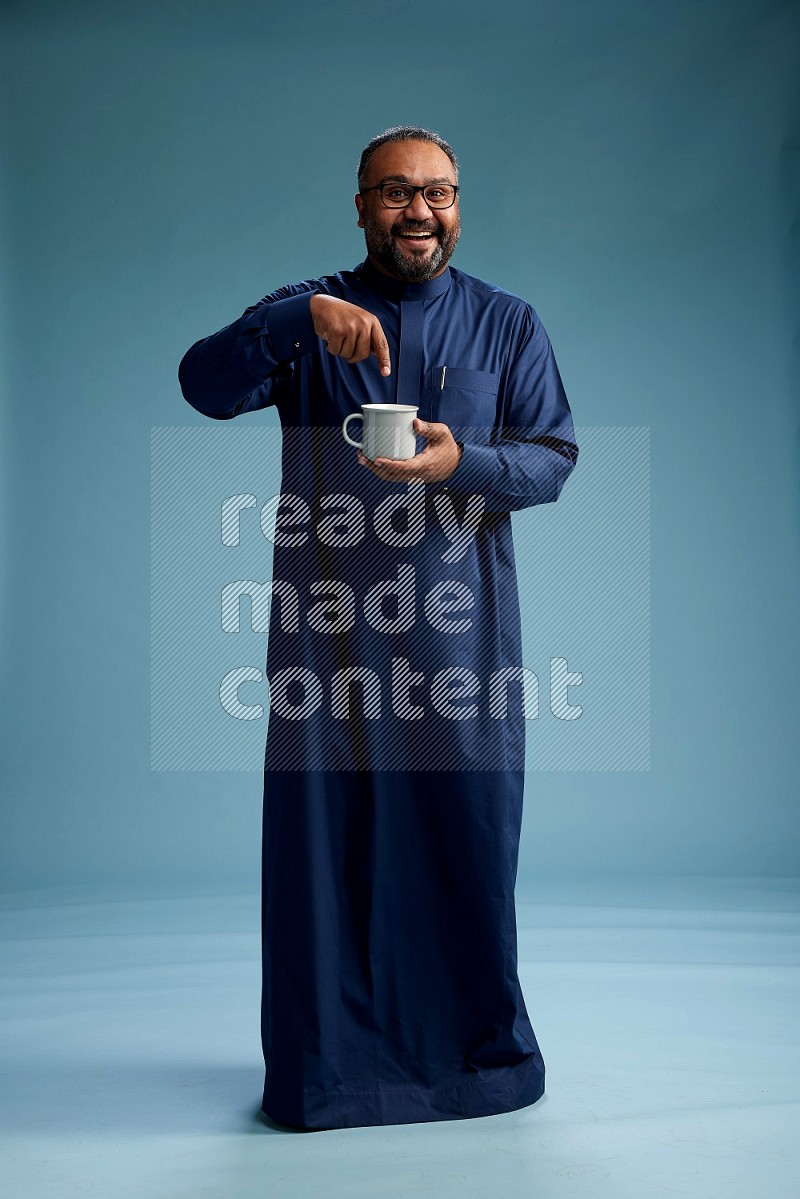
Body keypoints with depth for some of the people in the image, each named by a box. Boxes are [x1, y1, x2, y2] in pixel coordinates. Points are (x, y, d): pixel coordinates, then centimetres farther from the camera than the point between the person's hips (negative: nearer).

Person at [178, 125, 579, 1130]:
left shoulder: (507, 323, 12)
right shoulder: (305, 314, 10)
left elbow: (554, 457, 5)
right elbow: (204, 386, -7)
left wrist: (462, 462, -16)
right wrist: (301, 318, -23)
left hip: (460, 615, 1)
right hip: (329, 616, 0)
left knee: (467, 823, 4)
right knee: (325, 826, 2)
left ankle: (477, 1047, 23)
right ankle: (330, 1057, 18)